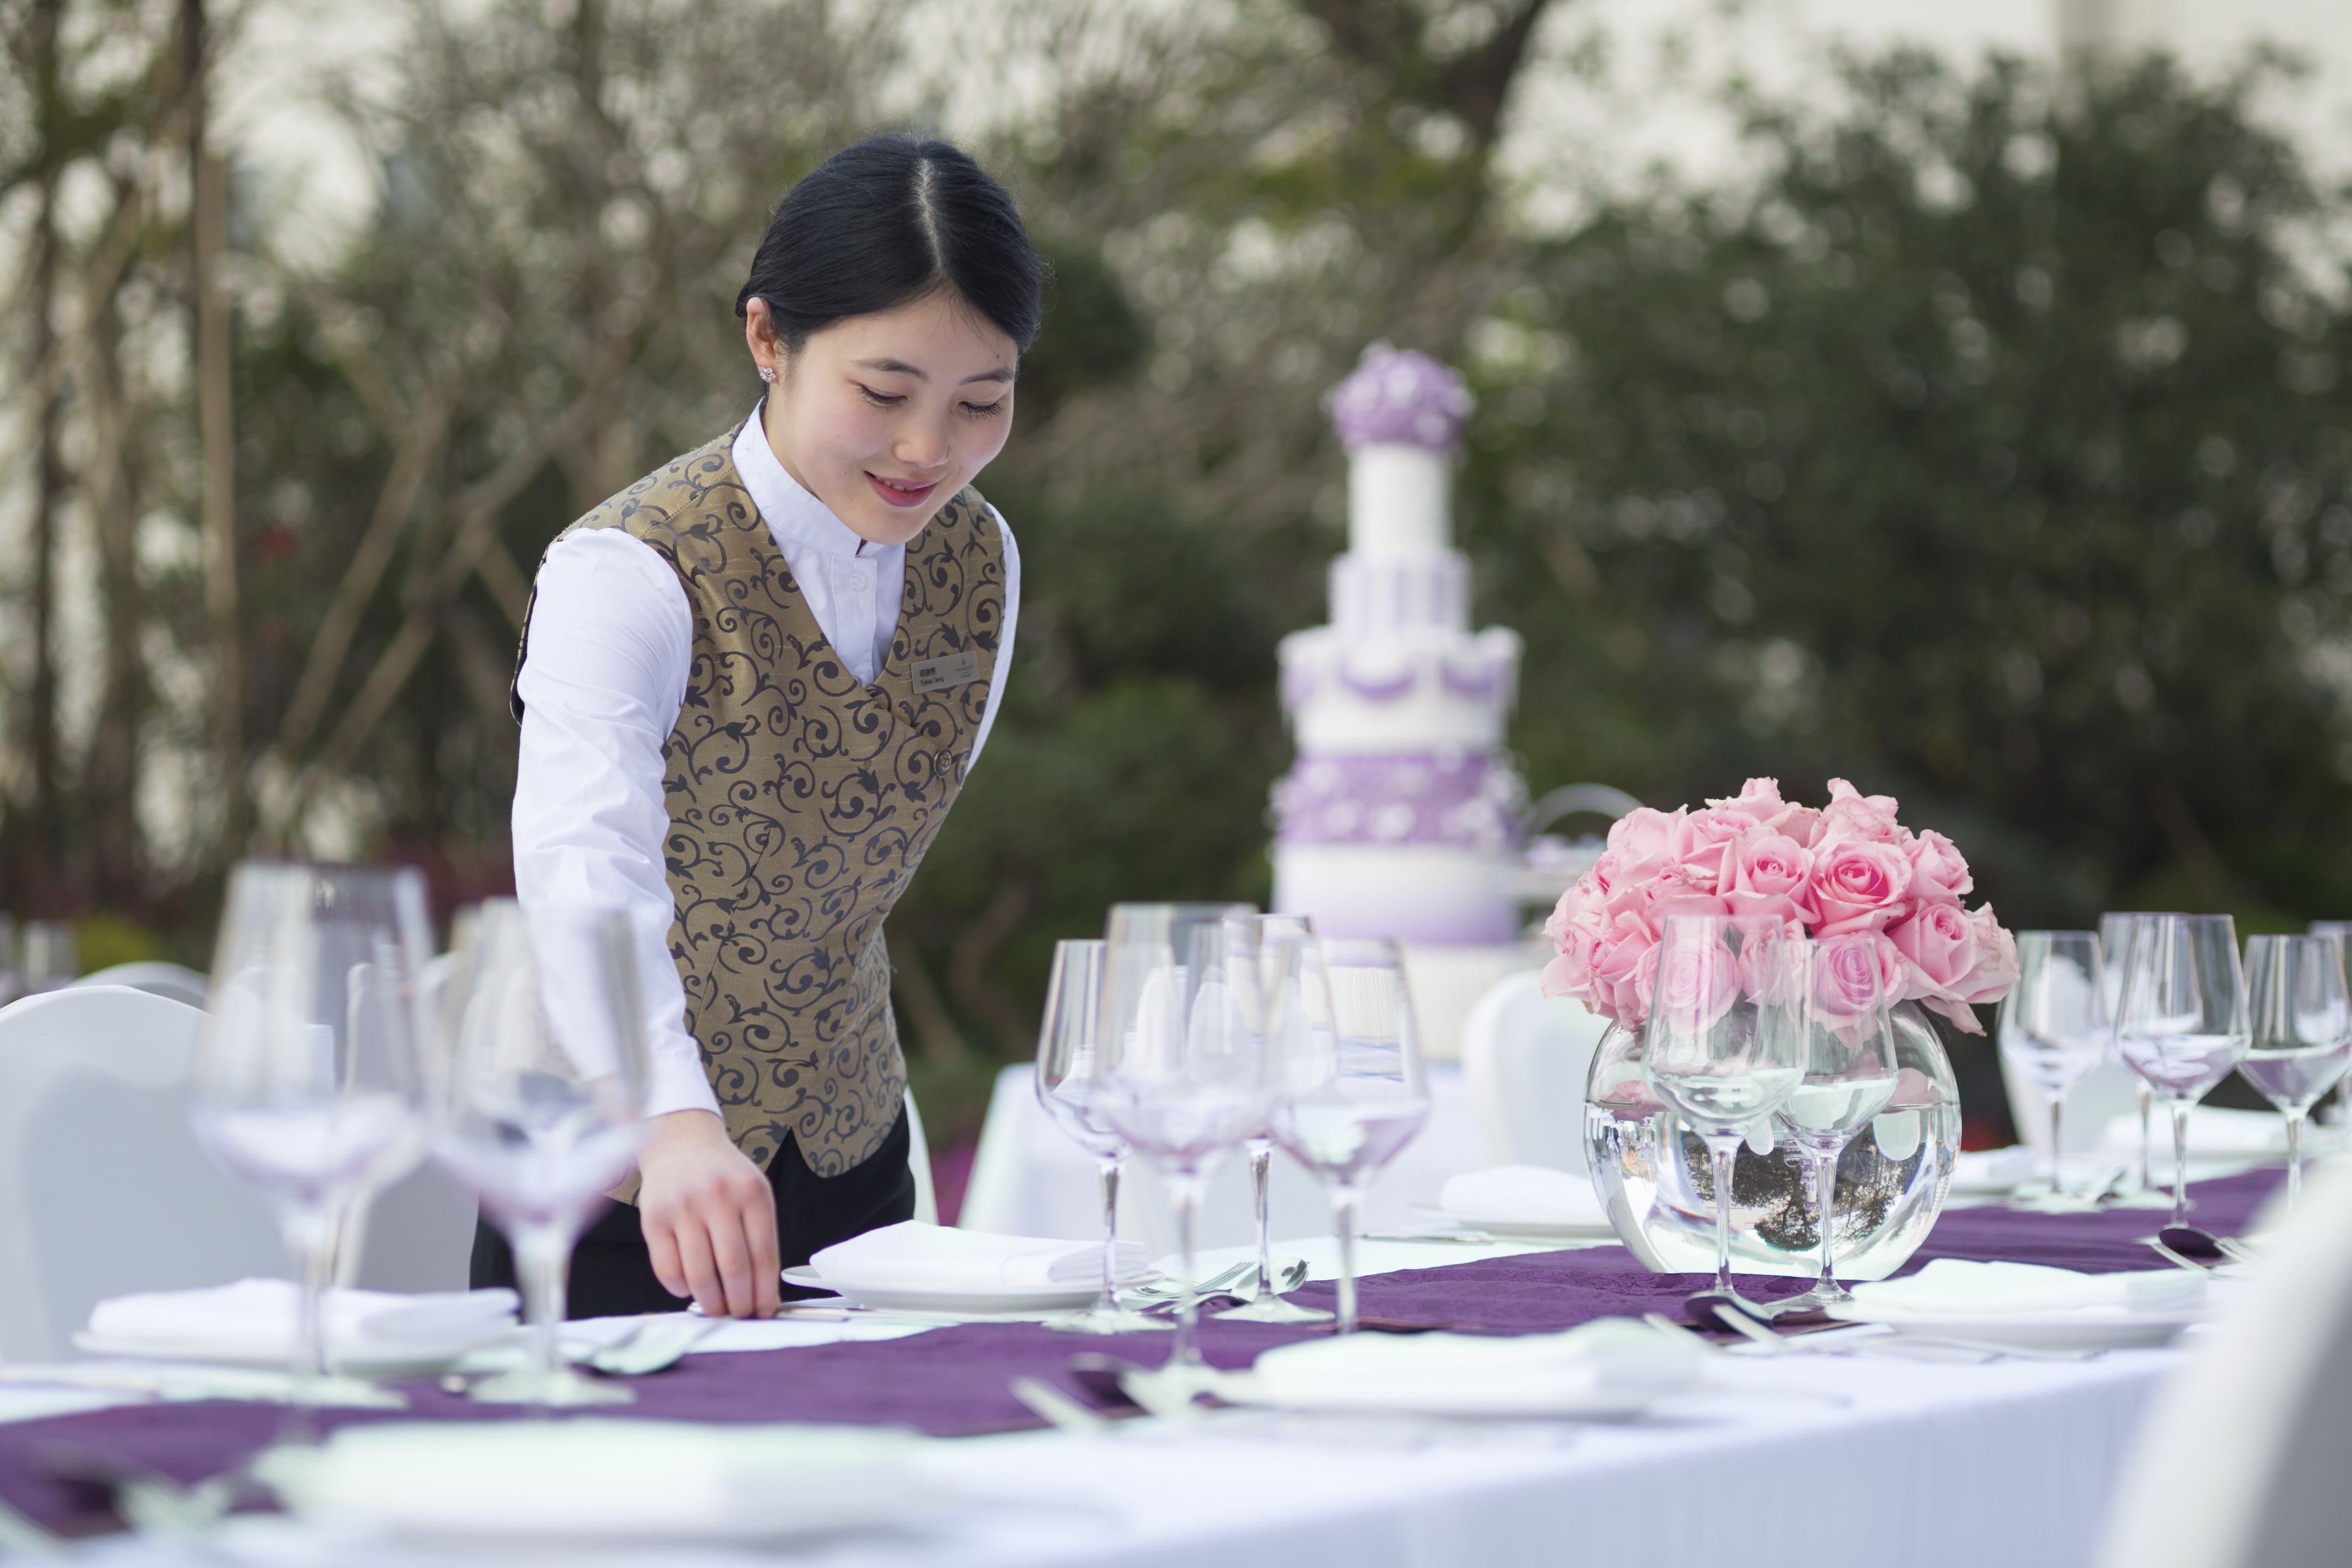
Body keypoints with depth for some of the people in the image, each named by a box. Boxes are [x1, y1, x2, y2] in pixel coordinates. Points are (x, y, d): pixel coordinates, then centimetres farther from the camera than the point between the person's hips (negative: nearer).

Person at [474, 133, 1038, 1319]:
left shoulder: (978, 565, -3)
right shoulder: (629, 576, -24)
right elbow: (586, 863, -41)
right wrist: (676, 1128, -57)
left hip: (848, 1168, 5)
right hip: (627, 1195, -5)